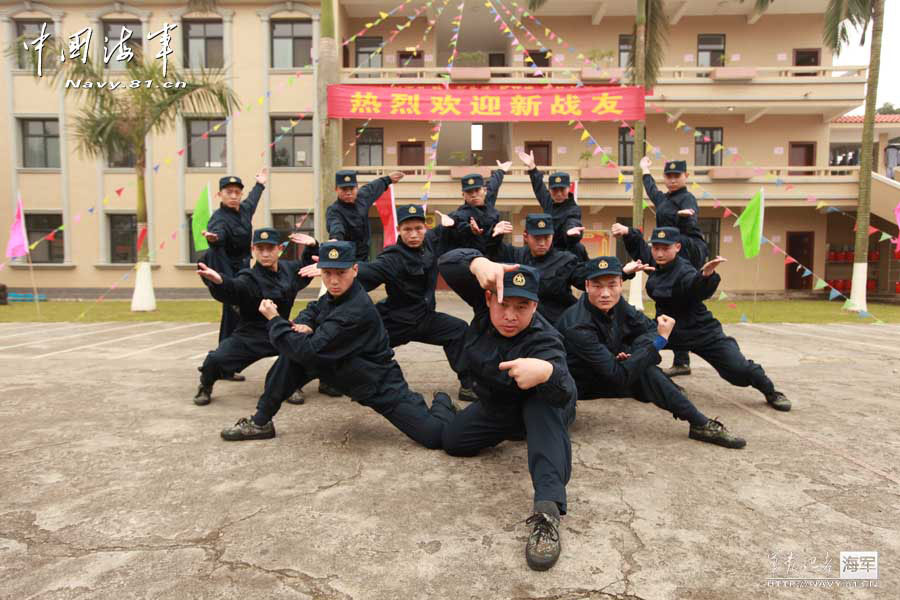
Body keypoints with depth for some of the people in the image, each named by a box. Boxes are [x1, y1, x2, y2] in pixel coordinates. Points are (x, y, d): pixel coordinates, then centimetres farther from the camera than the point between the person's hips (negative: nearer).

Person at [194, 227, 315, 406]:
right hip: (250, 337, -3)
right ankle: (205, 388, 16)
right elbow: (234, 288, -41)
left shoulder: (289, 269, 1)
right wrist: (218, 280, -64)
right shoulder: (249, 278, -17)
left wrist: (312, 246, 5)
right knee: (216, 360, -22)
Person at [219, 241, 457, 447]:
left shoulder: (356, 311, -32)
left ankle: (441, 403, 17)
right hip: (345, 371, 8)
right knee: (294, 355, -11)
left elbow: (310, 351, -32)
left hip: (380, 385, -7)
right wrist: (304, 324, -9)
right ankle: (260, 423, 4)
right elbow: (312, 309, 15)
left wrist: (274, 319, -21)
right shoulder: (336, 295, -6)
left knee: (436, 435, -19)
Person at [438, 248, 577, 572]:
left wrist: (546, 372, -80)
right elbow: (447, 263, -33)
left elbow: (564, 391, -56)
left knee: (544, 402, -39)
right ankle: (516, 430, 26)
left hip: (543, 408, -6)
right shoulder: (486, 301, -23)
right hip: (496, 405, 6)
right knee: (452, 441, 3)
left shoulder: (543, 340, -38)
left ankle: (548, 510, -47)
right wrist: (479, 264, -55)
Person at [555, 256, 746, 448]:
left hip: (605, 372, 5)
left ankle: (700, 423, -11)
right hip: (578, 386, -5)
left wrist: (632, 354, -19)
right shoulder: (578, 327, -32)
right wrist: (660, 340, -30)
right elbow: (618, 376, -32)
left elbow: (649, 328, 0)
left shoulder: (616, 303, -11)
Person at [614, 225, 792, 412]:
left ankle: (771, 393, 22)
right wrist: (627, 232, -1)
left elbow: (701, 291, -50)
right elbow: (639, 247, 14)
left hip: (701, 332, -6)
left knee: (738, 367, -7)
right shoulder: (655, 263, -7)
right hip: (668, 328, 6)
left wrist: (706, 275, -70)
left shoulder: (684, 272, -28)